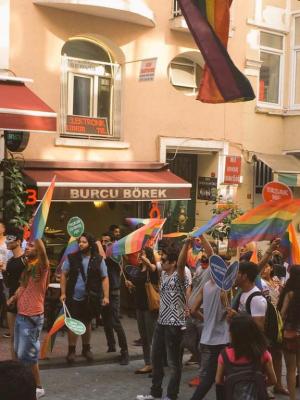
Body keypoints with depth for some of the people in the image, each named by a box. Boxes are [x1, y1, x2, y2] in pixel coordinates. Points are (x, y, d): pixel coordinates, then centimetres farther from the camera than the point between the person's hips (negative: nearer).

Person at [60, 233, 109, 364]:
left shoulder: (98, 260, -2)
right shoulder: (71, 258, -2)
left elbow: (104, 278, -2)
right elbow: (64, 275, 2)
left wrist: (106, 296, -9)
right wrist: (63, 293, -5)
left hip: (90, 298, 1)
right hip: (73, 297, -1)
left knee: (87, 323, 15)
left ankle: (86, 348, 30)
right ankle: (71, 350, 12)